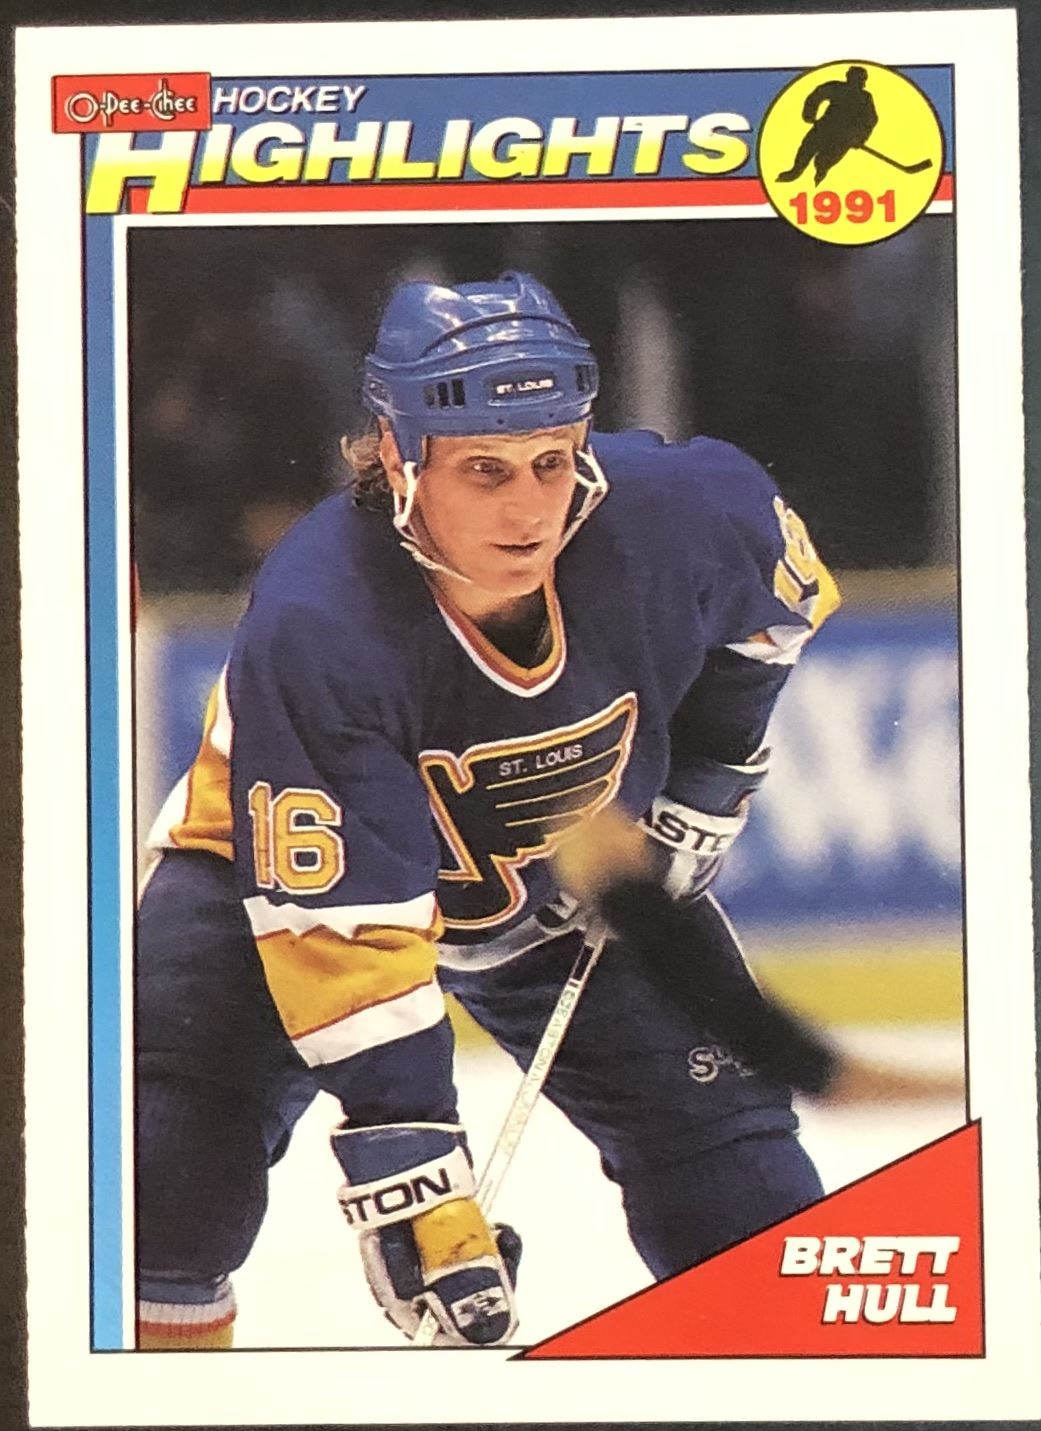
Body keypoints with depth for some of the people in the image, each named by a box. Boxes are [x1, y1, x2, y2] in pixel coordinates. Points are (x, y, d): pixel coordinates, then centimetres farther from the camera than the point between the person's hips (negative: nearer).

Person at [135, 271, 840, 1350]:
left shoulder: (679, 510, -28)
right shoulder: (312, 625, -38)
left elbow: (781, 593, -1)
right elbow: (340, 921, -39)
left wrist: (707, 774, -2)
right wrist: (404, 1167, -41)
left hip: (576, 871, 4)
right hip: (301, 861, -3)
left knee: (712, 1112, -1)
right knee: (185, 1109, -22)